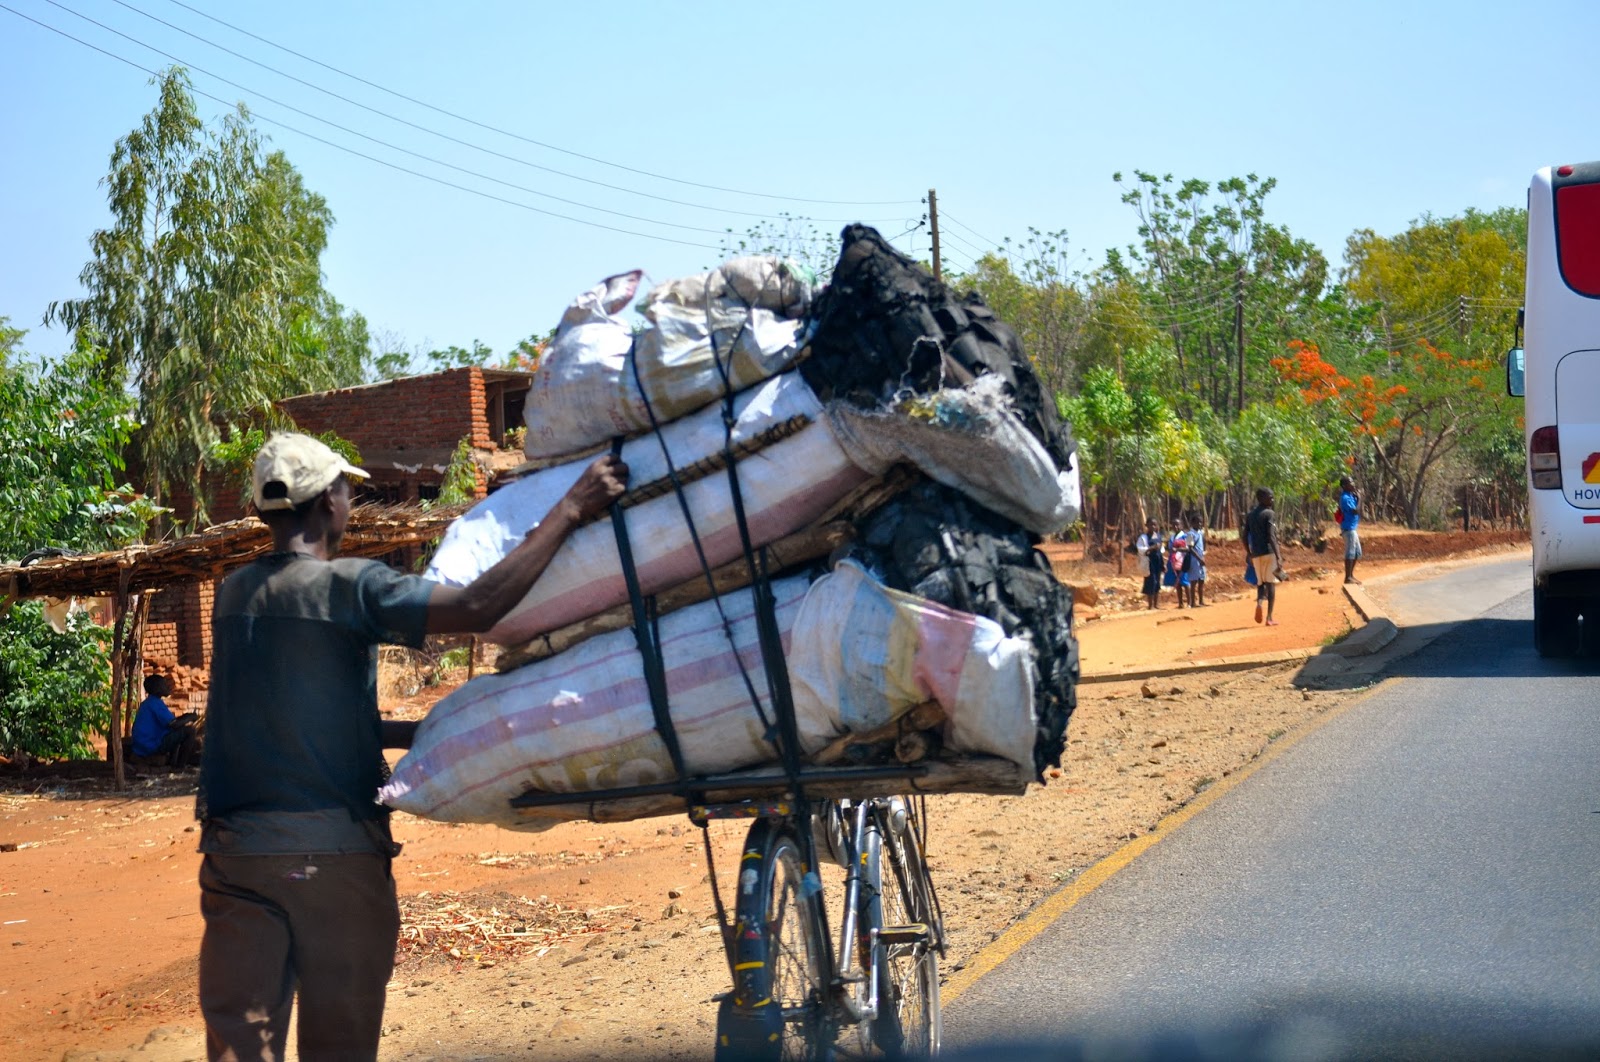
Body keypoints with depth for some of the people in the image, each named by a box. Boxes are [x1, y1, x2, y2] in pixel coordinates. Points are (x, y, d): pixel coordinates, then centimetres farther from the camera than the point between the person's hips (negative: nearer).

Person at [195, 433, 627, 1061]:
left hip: (235, 847, 5)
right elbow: (478, 606, -20)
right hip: (331, 850, -5)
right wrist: (571, 509, -15)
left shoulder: (233, 595, 12)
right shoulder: (349, 585, -9)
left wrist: (428, 733, 19)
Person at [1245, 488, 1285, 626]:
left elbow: (1245, 538, 13)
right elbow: (1271, 537, -16)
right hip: (1269, 552, -5)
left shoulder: (1250, 516, 13)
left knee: (1260, 582, 14)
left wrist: (1250, 555, 22)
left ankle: (1259, 602, -18)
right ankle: (1269, 617, -1)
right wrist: (1278, 556, -19)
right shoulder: (1270, 514, -6)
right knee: (1271, 583, 1)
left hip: (1256, 554, 5)